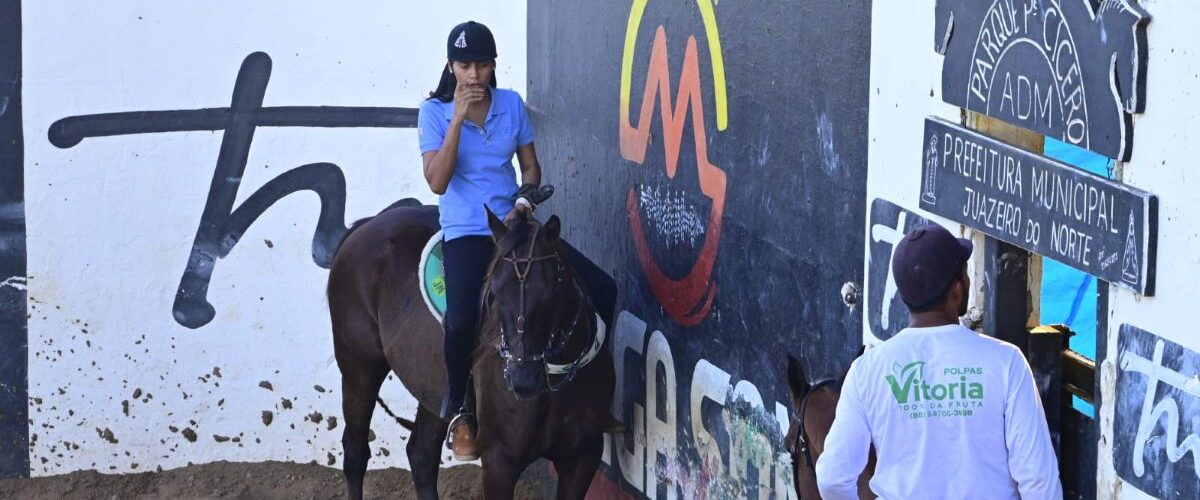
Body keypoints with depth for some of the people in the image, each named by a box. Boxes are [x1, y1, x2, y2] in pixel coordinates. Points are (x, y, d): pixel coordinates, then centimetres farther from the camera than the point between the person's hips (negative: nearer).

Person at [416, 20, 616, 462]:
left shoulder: (511, 105, 6)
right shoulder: (434, 113, -4)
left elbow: (531, 166, 12)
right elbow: (437, 182, -15)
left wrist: (524, 202, -8)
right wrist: (458, 118, -19)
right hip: (466, 233, -4)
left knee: (601, 291, -9)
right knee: (462, 320, -31)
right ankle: (457, 409, -5)